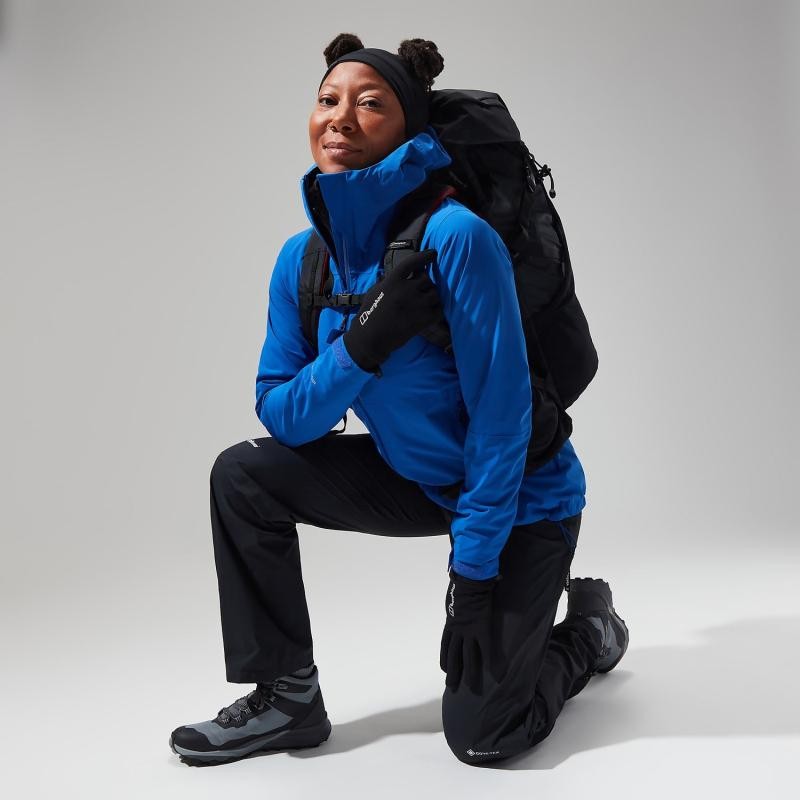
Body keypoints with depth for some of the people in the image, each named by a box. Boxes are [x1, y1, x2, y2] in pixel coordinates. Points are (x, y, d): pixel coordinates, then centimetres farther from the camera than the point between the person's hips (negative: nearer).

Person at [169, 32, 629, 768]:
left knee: (480, 735, -6)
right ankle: (287, 698, 3)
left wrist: (473, 570, -22)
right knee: (244, 474, -10)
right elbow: (280, 414, -7)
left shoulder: (455, 236, -27)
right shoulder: (303, 258, -7)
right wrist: (360, 346, -27)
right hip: (418, 479, 6)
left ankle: (588, 628, 25)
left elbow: (501, 411, -24)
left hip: (523, 496, -6)